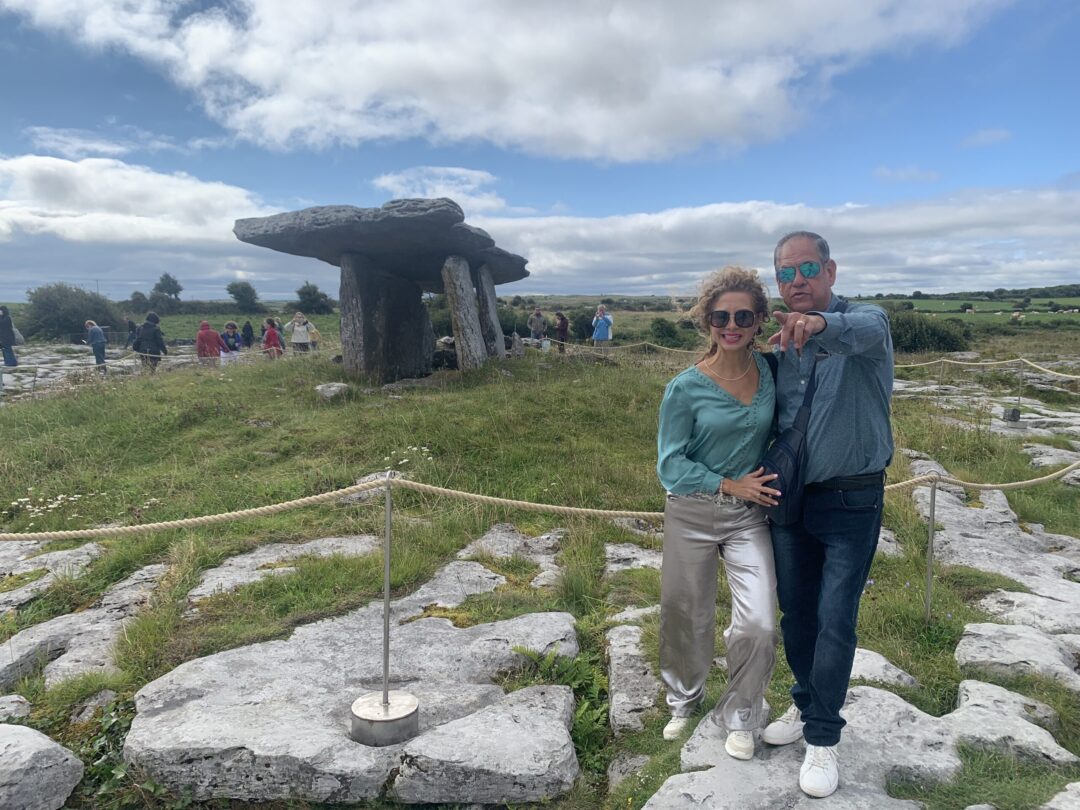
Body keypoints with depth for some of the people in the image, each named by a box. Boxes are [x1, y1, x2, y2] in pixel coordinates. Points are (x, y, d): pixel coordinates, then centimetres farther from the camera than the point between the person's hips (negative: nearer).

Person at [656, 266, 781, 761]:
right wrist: (731, 485, -15)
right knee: (685, 618, 14)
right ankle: (683, 701, 43)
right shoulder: (685, 389, -13)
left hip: (750, 516, 2)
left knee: (758, 624, -6)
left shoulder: (770, 372, -3)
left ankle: (740, 718, 23)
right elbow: (670, 465, -10)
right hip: (692, 516, -2)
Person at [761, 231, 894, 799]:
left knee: (835, 620, -1)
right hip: (789, 497, 5)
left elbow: (866, 332, -37)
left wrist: (821, 325, -59)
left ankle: (822, 738, 14)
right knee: (795, 612, 15)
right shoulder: (783, 345, 7)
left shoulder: (865, 321, -10)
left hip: (851, 501, -5)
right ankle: (806, 705, 35)